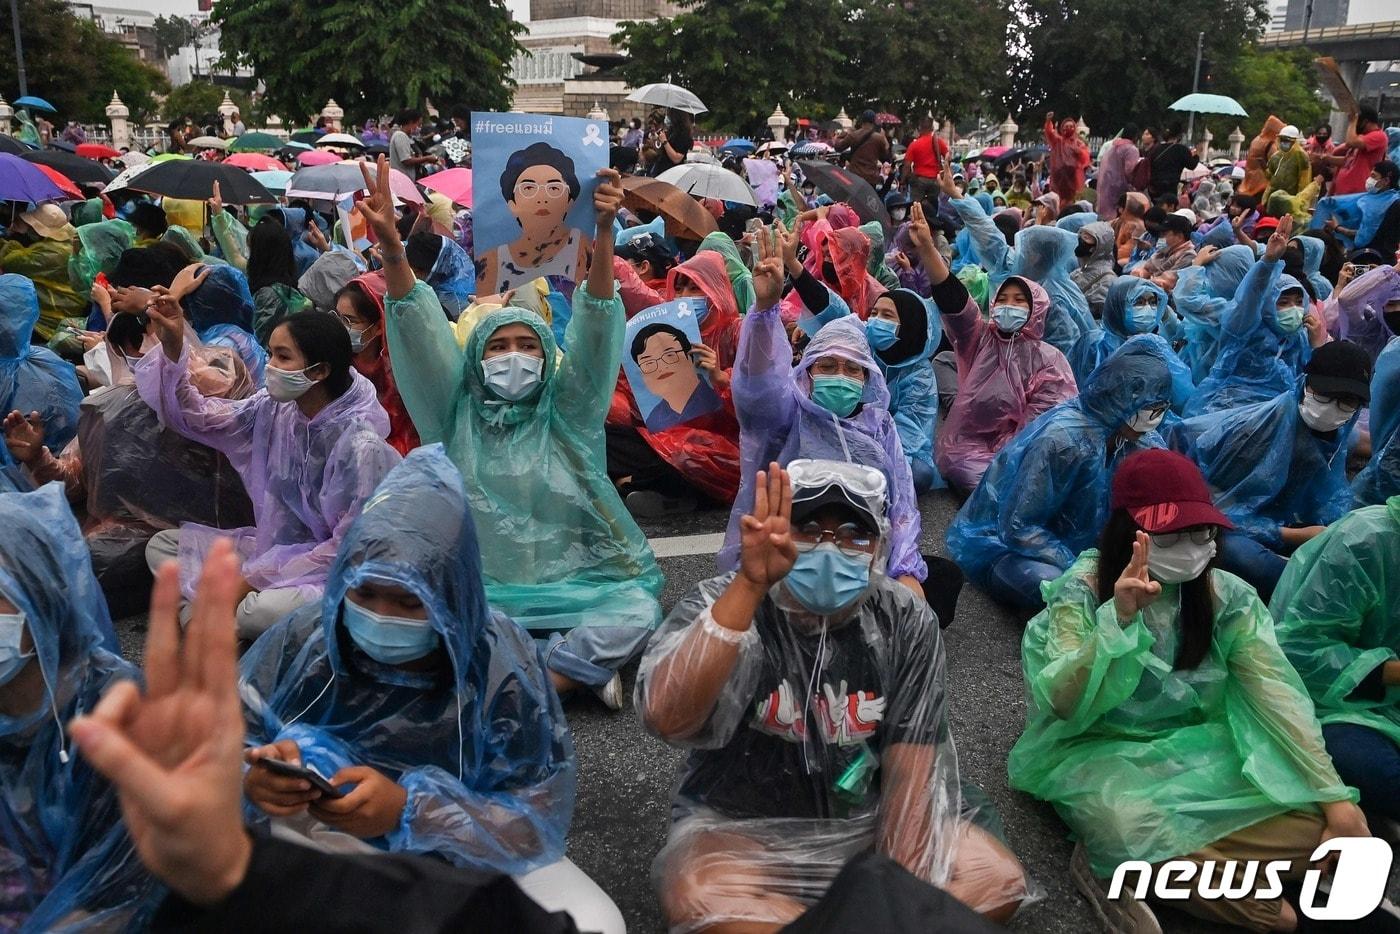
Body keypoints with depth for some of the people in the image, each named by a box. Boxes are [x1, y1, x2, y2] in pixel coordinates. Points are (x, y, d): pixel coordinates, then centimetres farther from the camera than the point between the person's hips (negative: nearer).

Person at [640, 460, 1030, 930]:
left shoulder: (905, 622, -9)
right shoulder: (718, 605, -19)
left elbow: (910, 767, -7)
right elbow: (666, 719, -39)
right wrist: (749, 586, -47)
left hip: (866, 821, 4)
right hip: (741, 828, -3)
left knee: (998, 880, -14)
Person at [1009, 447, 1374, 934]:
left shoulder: (1228, 596, -3)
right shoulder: (1082, 590, -13)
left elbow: (1278, 697, -9)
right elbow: (1063, 705, -21)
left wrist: (1337, 799, -18)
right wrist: (1118, 619, -33)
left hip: (1203, 752, 5)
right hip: (1103, 753, -4)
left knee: (1315, 824, -19)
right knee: (1132, 829, -37)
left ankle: (1121, 869, -14)